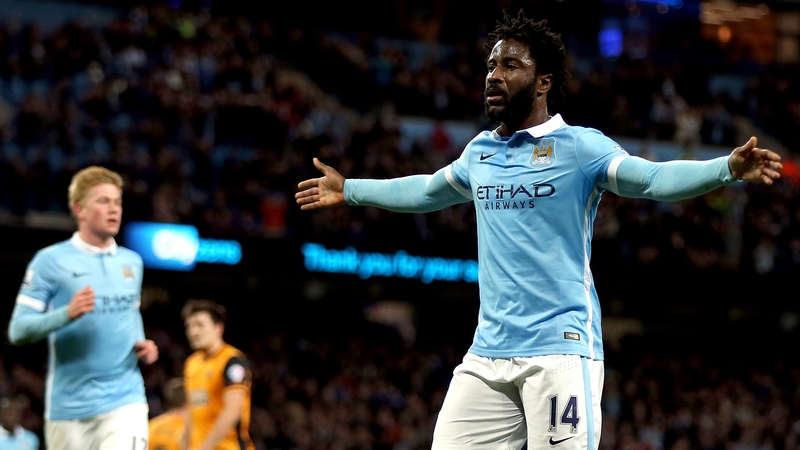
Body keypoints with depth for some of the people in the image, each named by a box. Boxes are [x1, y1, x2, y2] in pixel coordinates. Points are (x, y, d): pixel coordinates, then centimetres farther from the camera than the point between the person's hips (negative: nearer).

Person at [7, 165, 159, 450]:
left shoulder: (131, 262, 13)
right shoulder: (50, 261, -3)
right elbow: (18, 331, -7)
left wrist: (142, 345, 8)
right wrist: (68, 314, -23)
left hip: (124, 401, 2)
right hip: (69, 405, -2)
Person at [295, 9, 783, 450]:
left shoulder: (580, 146, -3)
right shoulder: (480, 152, 15)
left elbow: (654, 178, -16)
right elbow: (427, 191, 34)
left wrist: (729, 168, -32)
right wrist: (349, 190, 43)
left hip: (560, 349, -6)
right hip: (487, 354, 6)